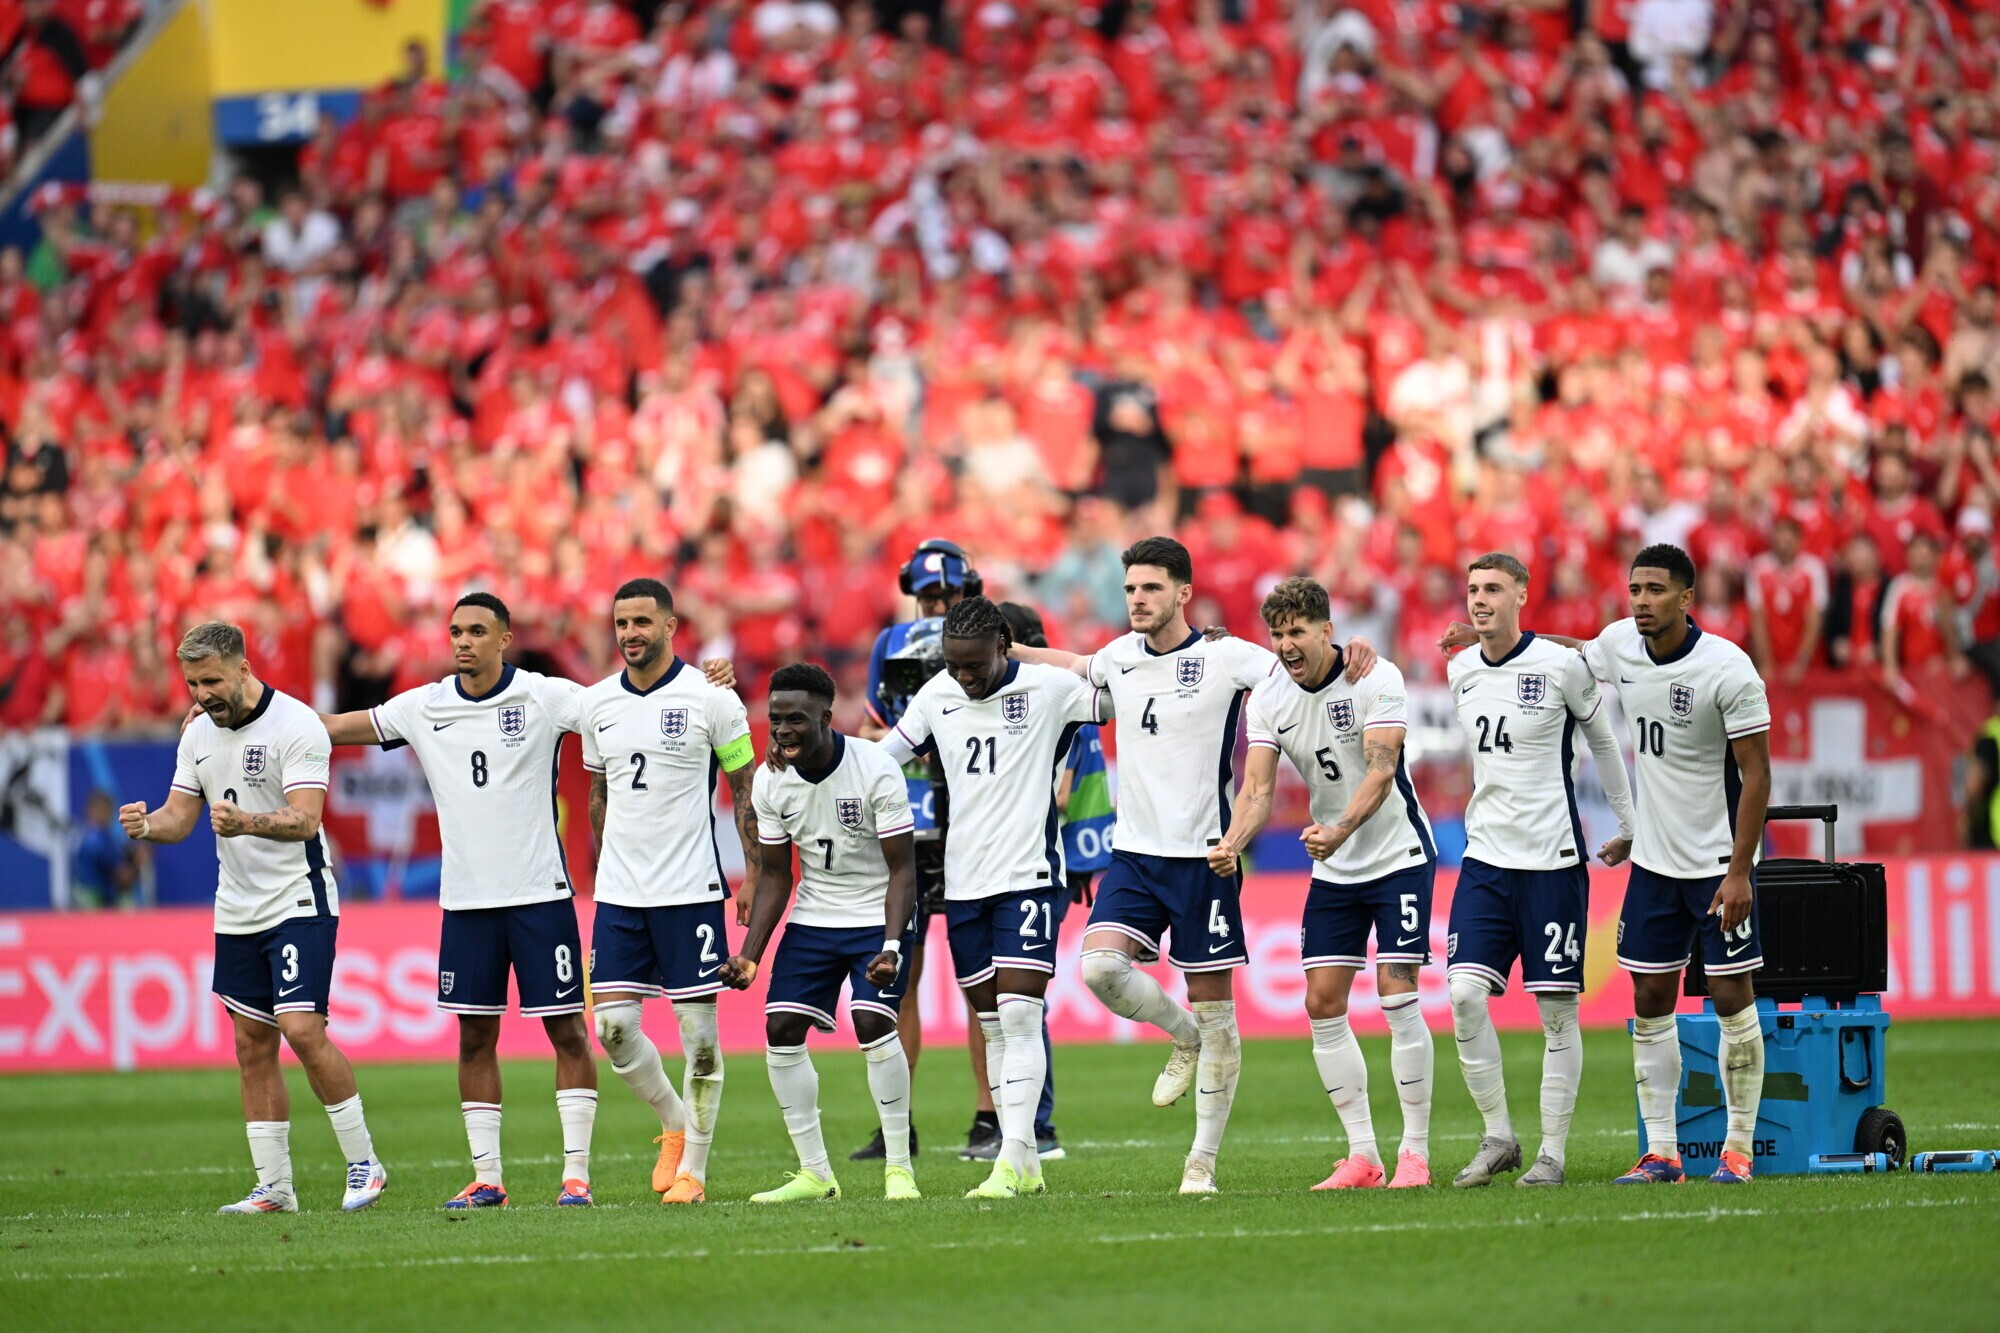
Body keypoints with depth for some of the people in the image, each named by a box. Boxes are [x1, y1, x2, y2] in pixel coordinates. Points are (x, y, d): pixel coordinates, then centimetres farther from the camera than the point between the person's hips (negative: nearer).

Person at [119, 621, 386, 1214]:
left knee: (303, 1028, -17)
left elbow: (305, 819, -24)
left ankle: (363, 1163, -4)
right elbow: (179, 817, 9)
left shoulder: (296, 726, -15)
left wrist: (247, 823, -43)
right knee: (253, 1047, 6)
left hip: (299, 901, -7)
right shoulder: (198, 736, 8)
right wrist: (145, 825, -14)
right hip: (237, 913, 7)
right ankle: (274, 1188, 10)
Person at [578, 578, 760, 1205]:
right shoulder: (595, 704, 8)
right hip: (619, 894, 4)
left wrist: (754, 874, -4)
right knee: (613, 1027, -2)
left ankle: (693, 1169, 7)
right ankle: (676, 1124, 22)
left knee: (698, 1031, -2)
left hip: (691, 889, -4)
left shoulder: (709, 699, -6)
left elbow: (745, 788, 0)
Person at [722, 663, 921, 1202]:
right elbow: (775, 875, 5)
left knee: (873, 1023, -21)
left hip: (876, 918, -5)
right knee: (781, 1029, -5)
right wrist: (749, 955, -5)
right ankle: (814, 1173, 6)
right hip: (813, 920, 5)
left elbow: (902, 868, -17)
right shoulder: (770, 783, -5)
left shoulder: (876, 771, -20)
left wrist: (892, 947, -29)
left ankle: (899, 1167, -10)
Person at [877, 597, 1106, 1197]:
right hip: (963, 880, 5)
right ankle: (1027, 1165, 10)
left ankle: (1012, 1160, -16)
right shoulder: (936, 696, 6)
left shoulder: (1048, 687, -5)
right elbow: (881, 757, 18)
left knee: (1019, 1017, -13)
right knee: (993, 1025, 5)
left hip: (1030, 875, -5)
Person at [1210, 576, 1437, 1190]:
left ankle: (1416, 1152, -6)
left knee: (1397, 994, -13)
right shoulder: (1267, 700, -3)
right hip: (1333, 869, 5)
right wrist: (1233, 844, -29)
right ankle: (1362, 1156, 6)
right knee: (1322, 1002, -1)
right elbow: (1258, 787, -9)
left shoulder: (1376, 680, -17)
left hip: (1398, 856, -5)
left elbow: (1380, 771, -26)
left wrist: (1341, 829, -44)